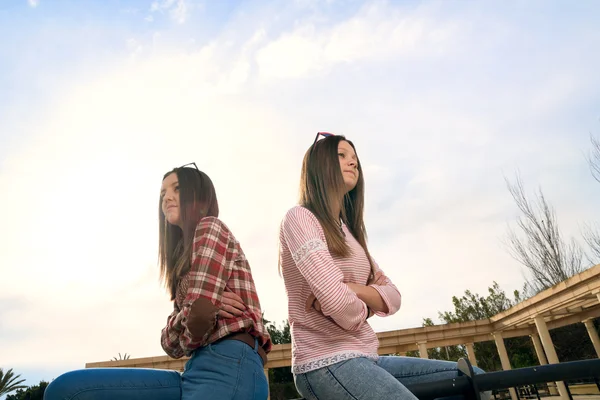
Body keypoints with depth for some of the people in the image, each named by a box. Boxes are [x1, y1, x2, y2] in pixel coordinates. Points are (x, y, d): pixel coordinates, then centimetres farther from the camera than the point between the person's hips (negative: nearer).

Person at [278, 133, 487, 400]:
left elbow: (393, 297, 6)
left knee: (471, 379, 7)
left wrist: (354, 290, -14)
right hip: (328, 364, -8)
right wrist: (365, 308, -1)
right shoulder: (300, 217, -10)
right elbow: (338, 303, -23)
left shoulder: (348, 232, 16)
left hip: (365, 359, 8)